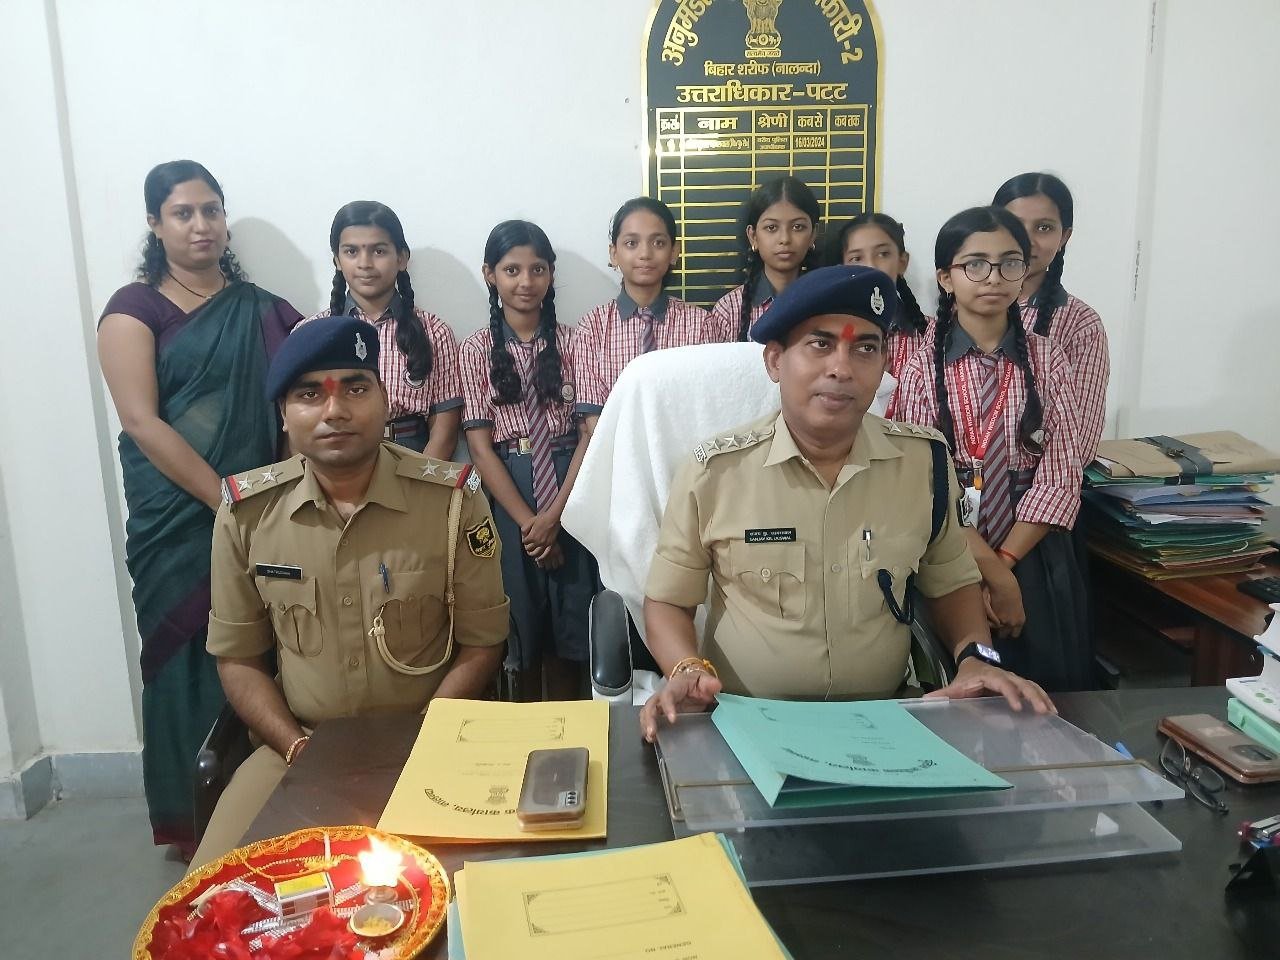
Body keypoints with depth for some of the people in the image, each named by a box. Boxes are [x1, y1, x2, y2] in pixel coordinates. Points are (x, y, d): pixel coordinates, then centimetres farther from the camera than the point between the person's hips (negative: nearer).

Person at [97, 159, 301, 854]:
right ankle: (193, 827, 18)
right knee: (190, 663, 2)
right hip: (177, 519, -3)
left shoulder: (261, 310, 12)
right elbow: (141, 420, -9)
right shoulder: (135, 309, 1)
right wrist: (227, 498, -15)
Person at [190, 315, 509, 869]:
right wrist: (299, 747, -8)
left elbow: (480, 646, -2)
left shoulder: (453, 501, -9)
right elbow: (238, 658, 6)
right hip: (298, 747, 2)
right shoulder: (247, 511, -3)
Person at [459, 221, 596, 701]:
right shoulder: (476, 349, 1)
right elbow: (480, 446, -4)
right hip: (506, 493, -1)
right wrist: (527, 521, -12)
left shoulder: (571, 342, 3)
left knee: (569, 624, 6)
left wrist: (553, 515, -12)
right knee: (517, 624, 7)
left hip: (569, 488, 1)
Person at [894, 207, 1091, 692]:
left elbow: (1060, 477, -4)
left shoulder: (1047, 360, 1)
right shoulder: (923, 368, -4)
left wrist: (1004, 562, -12)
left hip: (1036, 557, 2)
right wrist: (991, 572, -16)